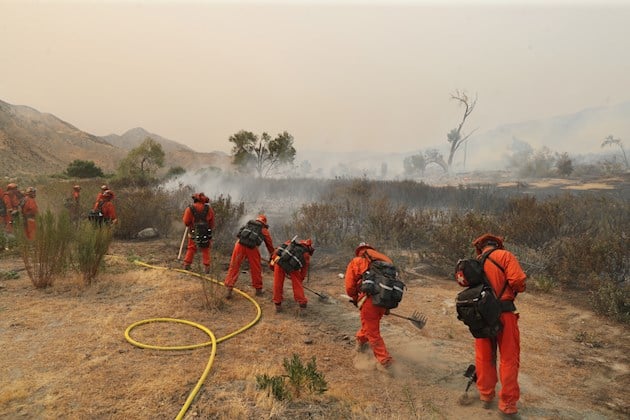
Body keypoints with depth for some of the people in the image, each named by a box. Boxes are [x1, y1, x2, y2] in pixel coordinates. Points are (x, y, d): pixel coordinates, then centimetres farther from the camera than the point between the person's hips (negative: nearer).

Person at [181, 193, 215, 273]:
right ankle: (206, 267, 6)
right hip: (206, 234, 0)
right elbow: (212, 223, 1)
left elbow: (186, 222, -4)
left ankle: (186, 265, 19)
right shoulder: (209, 209, -4)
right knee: (205, 250, 9)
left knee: (191, 249, 16)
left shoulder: (190, 209, -6)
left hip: (194, 233, 0)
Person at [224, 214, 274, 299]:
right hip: (252, 247, -2)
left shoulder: (247, 224, 29)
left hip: (240, 244, 2)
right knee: (256, 269, 15)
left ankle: (229, 290, 0)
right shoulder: (264, 230, 22)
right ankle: (258, 289, 28)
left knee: (234, 267, 6)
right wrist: (272, 255, 42)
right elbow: (269, 243, 28)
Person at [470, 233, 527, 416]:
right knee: (509, 359, 6)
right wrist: (518, 289, 5)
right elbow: (517, 280, -15)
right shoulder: (505, 255, -4)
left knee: (484, 357, 16)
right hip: (504, 313, -4)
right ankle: (507, 403, 12)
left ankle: (486, 395, 29)